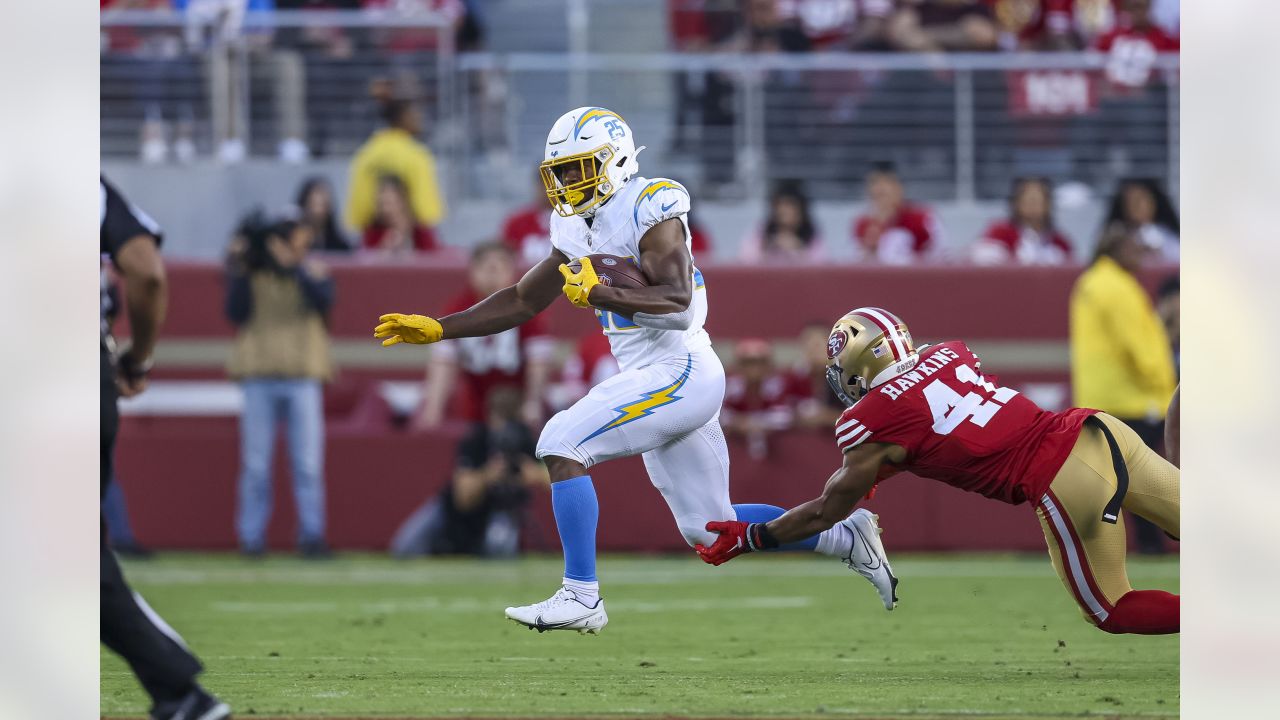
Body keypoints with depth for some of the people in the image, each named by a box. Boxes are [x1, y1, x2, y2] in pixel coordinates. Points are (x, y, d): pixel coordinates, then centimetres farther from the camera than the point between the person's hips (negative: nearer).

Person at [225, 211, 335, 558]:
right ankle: (251, 537, 4)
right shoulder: (252, 275, 6)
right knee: (256, 463, 1)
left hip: (303, 376, 0)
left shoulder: (313, 272, 7)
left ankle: (312, 534, 2)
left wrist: (294, 265, -22)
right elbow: (237, 314, -5)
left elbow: (324, 299, -13)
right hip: (258, 378, 0)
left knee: (308, 463, -2)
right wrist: (238, 272, -13)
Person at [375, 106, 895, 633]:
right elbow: (522, 301, 20)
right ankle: (845, 539, 26)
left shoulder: (648, 210, -13)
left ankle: (581, 596, -15)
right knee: (707, 528, 14)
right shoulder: (580, 229, 14)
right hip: (660, 378, 10)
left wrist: (599, 295, -29)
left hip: (678, 372, -10)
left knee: (562, 445, -18)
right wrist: (436, 329, 13)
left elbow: (679, 306, -24)